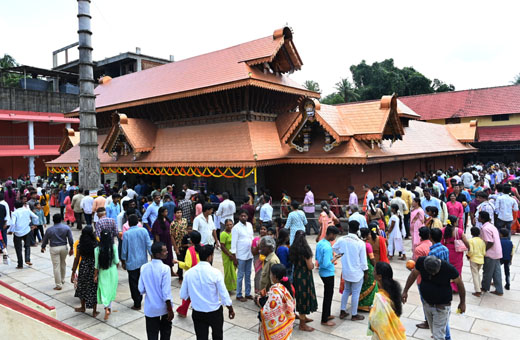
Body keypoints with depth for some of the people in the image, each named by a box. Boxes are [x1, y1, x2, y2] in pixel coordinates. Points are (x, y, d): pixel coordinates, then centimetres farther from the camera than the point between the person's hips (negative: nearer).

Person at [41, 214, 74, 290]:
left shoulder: (49, 230, -6)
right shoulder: (66, 228, -3)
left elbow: (45, 240, 6)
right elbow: (70, 239, -3)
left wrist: (43, 247, 25)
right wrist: (71, 248, 7)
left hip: (54, 249, -3)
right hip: (64, 247, 3)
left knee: (56, 267, 1)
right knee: (63, 264, 22)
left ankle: (58, 285, 4)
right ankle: (62, 280, 37)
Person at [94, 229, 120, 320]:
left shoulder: (97, 249, -13)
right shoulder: (114, 247, -13)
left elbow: (96, 264, -8)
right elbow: (116, 261, -9)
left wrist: (95, 275, 3)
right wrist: (117, 265, 13)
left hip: (102, 272, -1)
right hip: (112, 271, 1)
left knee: (104, 290, 7)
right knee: (111, 290, 17)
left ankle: (106, 308, -10)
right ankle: (109, 308, 24)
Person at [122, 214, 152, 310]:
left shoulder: (126, 234, -12)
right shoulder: (143, 231, -6)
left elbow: (124, 249, -7)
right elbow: (149, 245, -5)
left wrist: (123, 262, 6)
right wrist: (153, 256, 5)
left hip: (132, 263, -3)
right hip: (143, 261, 3)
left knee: (133, 283, 8)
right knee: (141, 281, 18)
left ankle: (137, 304, 13)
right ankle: (139, 300, 31)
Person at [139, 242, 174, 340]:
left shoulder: (144, 267, -9)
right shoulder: (165, 268, -22)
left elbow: (141, 290, -2)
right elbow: (166, 293, -21)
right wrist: (170, 310, -12)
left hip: (150, 308, 3)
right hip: (164, 307, -3)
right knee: (165, 331, 22)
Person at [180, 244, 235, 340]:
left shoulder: (189, 273, -9)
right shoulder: (215, 273, -19)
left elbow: (183, 295, -1)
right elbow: (224, 294, -14)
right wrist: (231, 309, 2)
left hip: (197, 313, 2)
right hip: (214, 312, -2)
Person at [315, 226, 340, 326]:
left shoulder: (320, 243, 2)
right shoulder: (327, 247, -27)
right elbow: (326, 264, -30)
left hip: (322, 272, 9)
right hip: (328, 274, -9)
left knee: (327, 294, 22)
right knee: (328, 296, 3)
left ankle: (327, 315, 35)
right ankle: (324, 320, 13)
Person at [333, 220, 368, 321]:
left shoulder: (341, 240, -10)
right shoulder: (361, 243, -20)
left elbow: (334, 248, 9)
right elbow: (363, 260, -13)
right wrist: (366, 272, 1)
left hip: (346, 271, 4)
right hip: (357, 272, -4)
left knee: (346, 290, 21)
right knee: (355, 293, 10)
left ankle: (343, 312, 27)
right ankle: (354, 315, 21)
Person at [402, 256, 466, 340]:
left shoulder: (449, 268, -27)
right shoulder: (421, 262, -19)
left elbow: (459, 283, -9)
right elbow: (413, 275, 0)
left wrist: (462, 302, 3)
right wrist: (405, 291, 4)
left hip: (441, 307, -4)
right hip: (426, 304, 4)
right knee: (434, 331, 22)